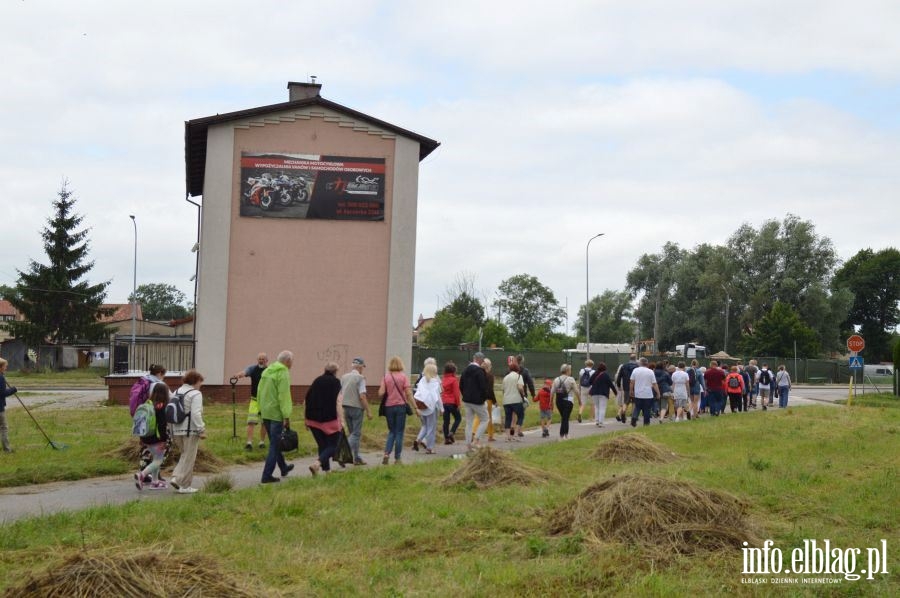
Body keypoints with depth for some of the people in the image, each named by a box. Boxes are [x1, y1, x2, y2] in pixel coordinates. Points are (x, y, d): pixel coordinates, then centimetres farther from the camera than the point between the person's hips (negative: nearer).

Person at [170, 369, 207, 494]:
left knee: (185, 455, 20)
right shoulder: (195, 394, -9)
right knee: (188, 458, 1)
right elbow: (196, 414, -19)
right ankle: (184, 486, 2)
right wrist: (202, 430, -15)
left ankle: (176, 477, 3)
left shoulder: (176, 393, 14)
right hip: (190, 431, -7)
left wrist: (172, 430, 19)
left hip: (176, 430, 7)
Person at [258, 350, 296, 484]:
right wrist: (287, 417, -20)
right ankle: (267, 476, -4)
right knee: (275, 445, -3)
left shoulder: (266, 371, 12)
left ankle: (283, 467, 38)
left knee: (275, 442, 21)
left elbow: (259, 393, 17)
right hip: (276, 414, -9)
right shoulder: (283, 373, -14)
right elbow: (284, 396, -21)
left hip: (265, 413, 9)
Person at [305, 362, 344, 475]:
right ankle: (317, 463, -21)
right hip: (330, 419, -5)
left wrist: (306, 419, 18)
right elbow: (338, 402, -14)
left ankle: (327, 469, 17)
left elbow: (306, 402, 10)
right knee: (332, 446, 2)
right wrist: (341, 420, -16)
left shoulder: (316, 381, 11)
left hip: (313, 420, 5)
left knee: (322, 445, 16)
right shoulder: (336, 382, -3)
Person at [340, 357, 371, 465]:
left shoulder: (343, 377, 9)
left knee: (352, 433, 15)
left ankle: (356, 458, 17)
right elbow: (362, 396, -16)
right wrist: (368, 411, -12)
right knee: (356, 433, -2)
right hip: (356, 408, -6)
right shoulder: (360, 378, -10)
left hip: (345, 407, 6)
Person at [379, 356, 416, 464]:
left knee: (391, 432, 15)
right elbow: (408, 393, -8)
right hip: (401, 406, -2)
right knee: (399, 433, 6)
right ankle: (397, 458, 6)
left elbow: (381, 393, -8)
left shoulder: (386, 377, -1)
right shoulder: (403, 376, -4)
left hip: (389, 407, 2)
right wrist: (415, 407, -4)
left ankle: (386, 453, -4)